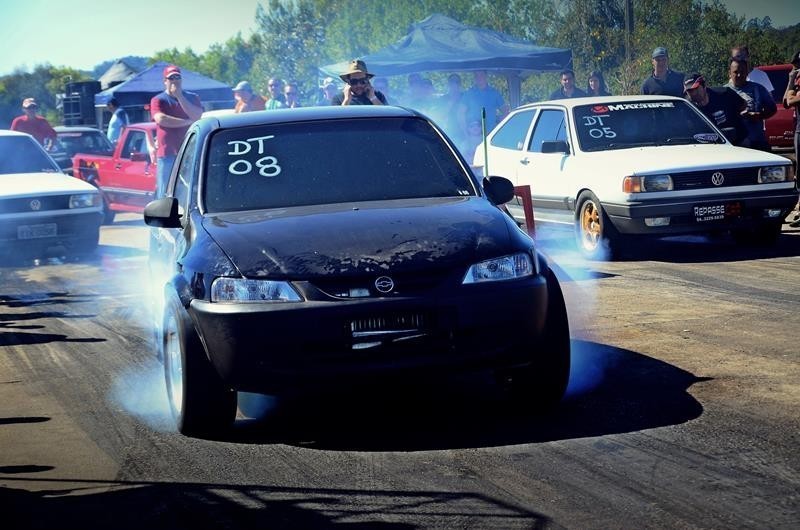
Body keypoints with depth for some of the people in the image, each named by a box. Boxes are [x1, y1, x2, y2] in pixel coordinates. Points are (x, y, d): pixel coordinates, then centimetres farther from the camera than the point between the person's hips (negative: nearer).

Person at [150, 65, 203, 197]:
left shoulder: (192, 98, 12)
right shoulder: (158, 100, 4)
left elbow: (197, 116, -6)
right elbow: (161, 119, -14)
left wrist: (180, 96, -10)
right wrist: (188, 122, -8)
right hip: (167, 155, -2)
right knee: (165, 195, -2)